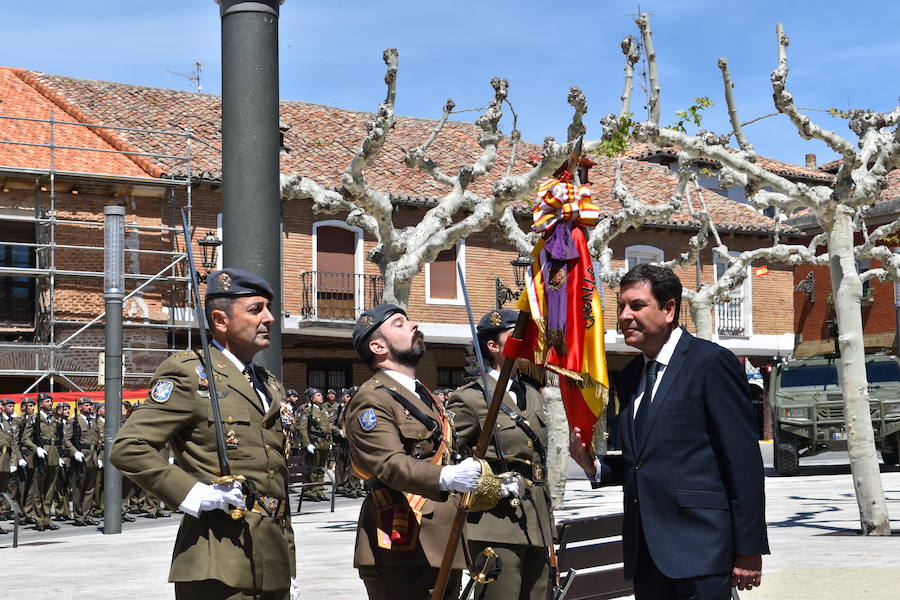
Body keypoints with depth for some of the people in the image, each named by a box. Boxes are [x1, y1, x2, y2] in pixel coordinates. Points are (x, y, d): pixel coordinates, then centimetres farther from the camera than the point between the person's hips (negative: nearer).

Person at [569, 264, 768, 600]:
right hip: (645, 555, 7)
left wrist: (749, 550, -12)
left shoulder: (711, 362, -7)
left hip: (699, 548, -7)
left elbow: (743, 461, -10)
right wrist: (595, 466, 0)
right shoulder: (630, 378, 15)